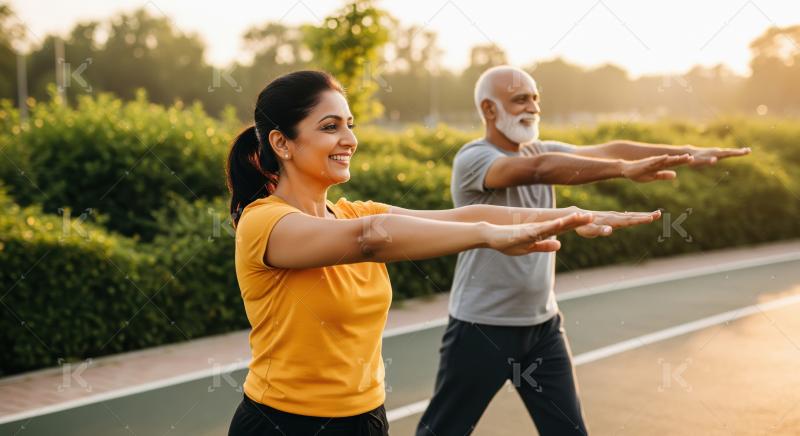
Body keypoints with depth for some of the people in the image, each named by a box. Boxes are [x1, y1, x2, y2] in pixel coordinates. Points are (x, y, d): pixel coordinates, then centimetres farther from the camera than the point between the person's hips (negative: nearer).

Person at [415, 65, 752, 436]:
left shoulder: (542, 151, 6)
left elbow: (606, 150, -6)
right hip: (482, 327, -6)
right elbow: (538, 169, -33)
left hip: (543, 324, 6)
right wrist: (625, 169, -43)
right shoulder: (472, 158, -15)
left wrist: (687, 153, -19)